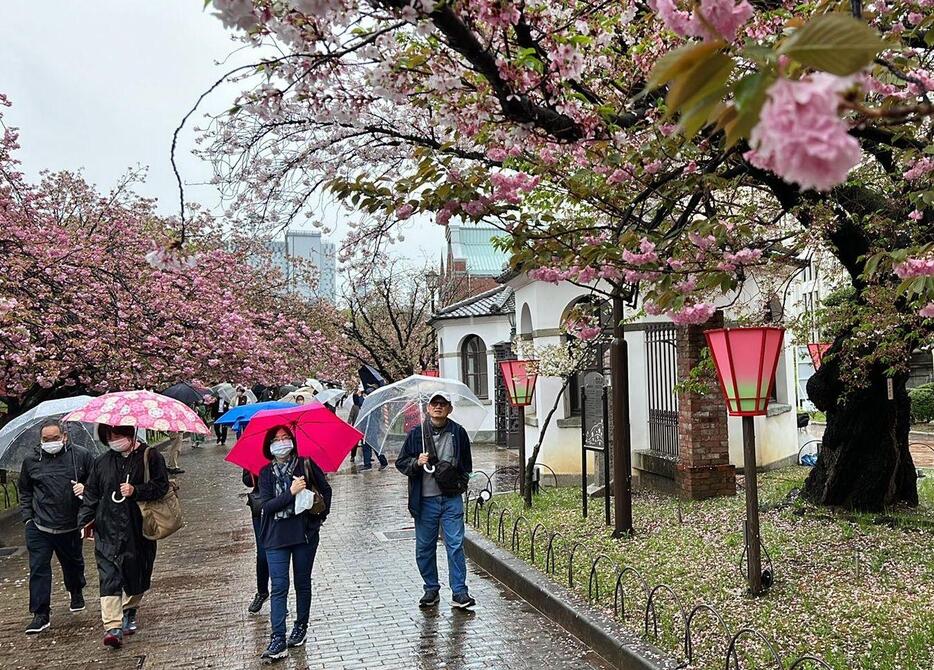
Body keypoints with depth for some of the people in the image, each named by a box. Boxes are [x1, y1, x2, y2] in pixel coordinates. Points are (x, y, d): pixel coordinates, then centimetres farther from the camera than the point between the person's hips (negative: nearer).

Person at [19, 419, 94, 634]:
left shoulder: (81, 456, -4)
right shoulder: (31, 461, 2)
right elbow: (25, 492, 15)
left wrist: (85, 488, -14)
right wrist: (27, 517, 7)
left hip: (71, 526, 0)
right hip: (39, 528, 0)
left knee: (73, 563, 18)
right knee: (39, 568, -4)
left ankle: (77, 593, 47)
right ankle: (41, 614, 5)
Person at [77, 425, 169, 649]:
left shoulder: (151, 457, -2)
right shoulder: (102, 462, 9)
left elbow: (161, 486, -7)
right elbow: (91, 493, 14)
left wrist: (136, 491, -19)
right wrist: (85, 521, 8)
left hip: (139, 529, -1)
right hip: (108, 531, 1)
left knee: (138, 573, 12)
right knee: (109, 576, -9)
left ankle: (129, 610, 36)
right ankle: (113, 626, -12)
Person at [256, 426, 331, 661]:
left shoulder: (306, 465, 0)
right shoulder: (266, 473, 1)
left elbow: (325, 490, 12)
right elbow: (266, 505, -10)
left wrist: (321, 515, 3)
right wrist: (291, 493, -21)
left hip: (305, 534, 0)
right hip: (277, 537, 0)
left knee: (303, 583, 12)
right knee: (279, 587, -5)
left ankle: (301, 627, 28)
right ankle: (278, 640, -5)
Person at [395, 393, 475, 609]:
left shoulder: (458, 433, 5)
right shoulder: (416, 433, 3)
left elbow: (466, 465, 18)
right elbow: (401, 463, 6)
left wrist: (459, 481, 3)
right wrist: (417, 462, -13)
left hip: (451, 498, -1)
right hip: (425, 500, 1)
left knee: (455, 545, -5)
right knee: (424, 547, 8)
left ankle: (459, 592, 2)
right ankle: (431, 589, 23)